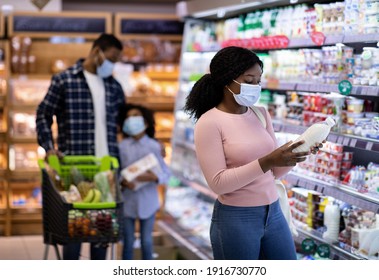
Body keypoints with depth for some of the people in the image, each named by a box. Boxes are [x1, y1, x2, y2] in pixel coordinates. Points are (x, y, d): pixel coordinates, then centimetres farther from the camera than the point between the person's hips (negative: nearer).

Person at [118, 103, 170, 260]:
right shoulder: (122, 146, -2)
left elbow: (166, 174, -4)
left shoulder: (154, 146, -5)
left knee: (147, 241, 8)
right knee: (128, 241, 9)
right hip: (127, 201, 1)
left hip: (148, 202, -1)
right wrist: (122, 181, -19)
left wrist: (154, 177, -23)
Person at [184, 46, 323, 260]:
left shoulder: (261, 114, 7)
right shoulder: (209, 122, -11)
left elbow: (274, 172, 10)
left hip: (273, 212, 6)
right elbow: (218, 183, -18)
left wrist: (297, 154, -10)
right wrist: (266, 162, -25)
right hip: (235, 219, -6)